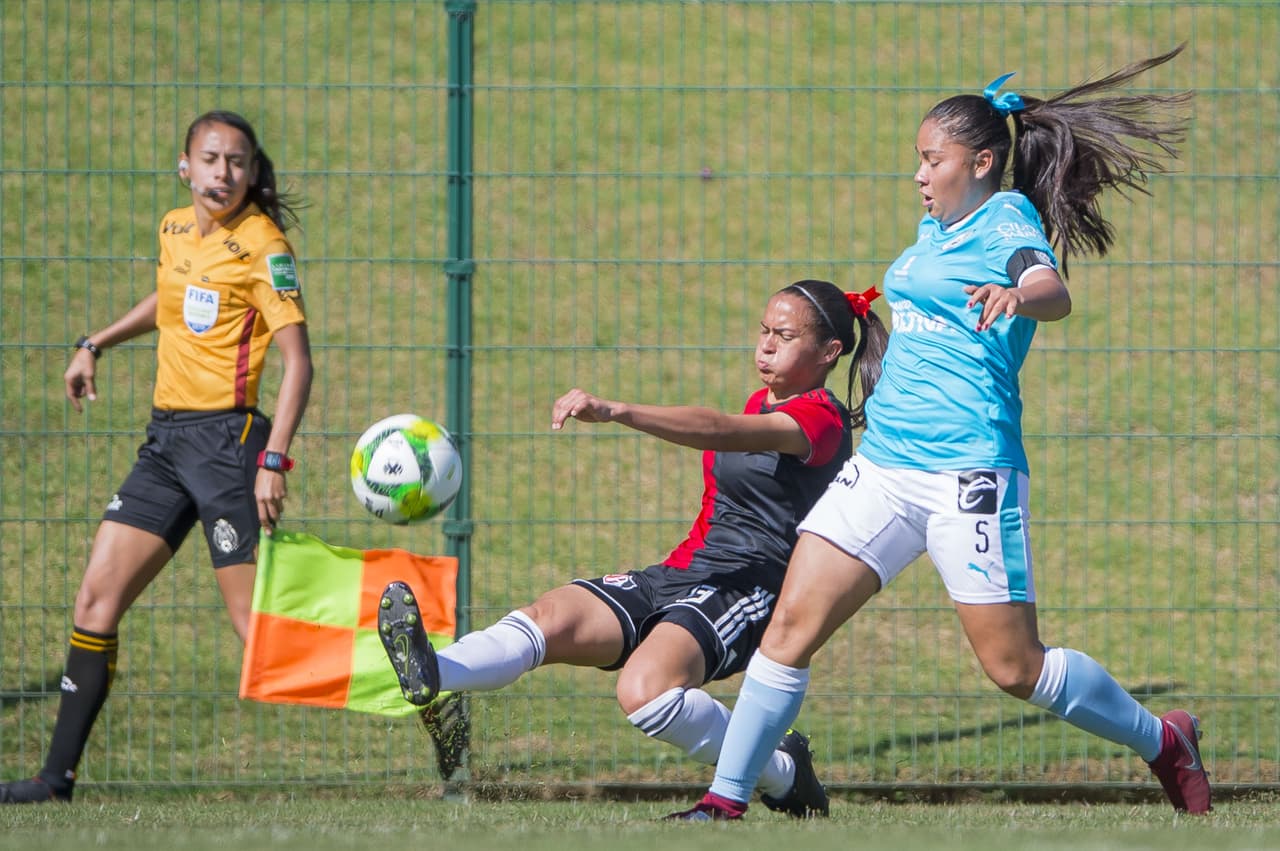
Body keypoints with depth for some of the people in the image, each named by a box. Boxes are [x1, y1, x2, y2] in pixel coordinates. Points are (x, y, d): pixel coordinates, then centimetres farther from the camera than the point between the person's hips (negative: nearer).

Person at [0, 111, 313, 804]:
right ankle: (57, 776, 9)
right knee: (97, 597, 4)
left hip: (227, 437, -7)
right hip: (166, 436, 7)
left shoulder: (262, 245, -9)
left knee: (257, 626, -10)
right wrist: (95, 345, 35)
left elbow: (297, 362, -14)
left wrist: (274, 461, -23)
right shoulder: (174, 229, 11)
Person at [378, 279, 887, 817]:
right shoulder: (761, 405, 24)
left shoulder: (823, 419, -6)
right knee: (551, 616, -20)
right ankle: (430, 675, -47)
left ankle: (783, 775, -12)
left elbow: (719, 433, -24)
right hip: (677, 573, 8)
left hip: (745, 590, -8)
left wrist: (615, 411, -35)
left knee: (645, 689, -34)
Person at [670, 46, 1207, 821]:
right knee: (791, 624, -5)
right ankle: (727, 799, -2)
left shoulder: (1009, 221, -7)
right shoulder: (936, 230, 16)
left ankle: (1162, 741, 17)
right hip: (884, 463, 7)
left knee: (1015, 667, -4)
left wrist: (1015, 294, -50)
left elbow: (1053, 293, -30)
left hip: (969, 473, -7)